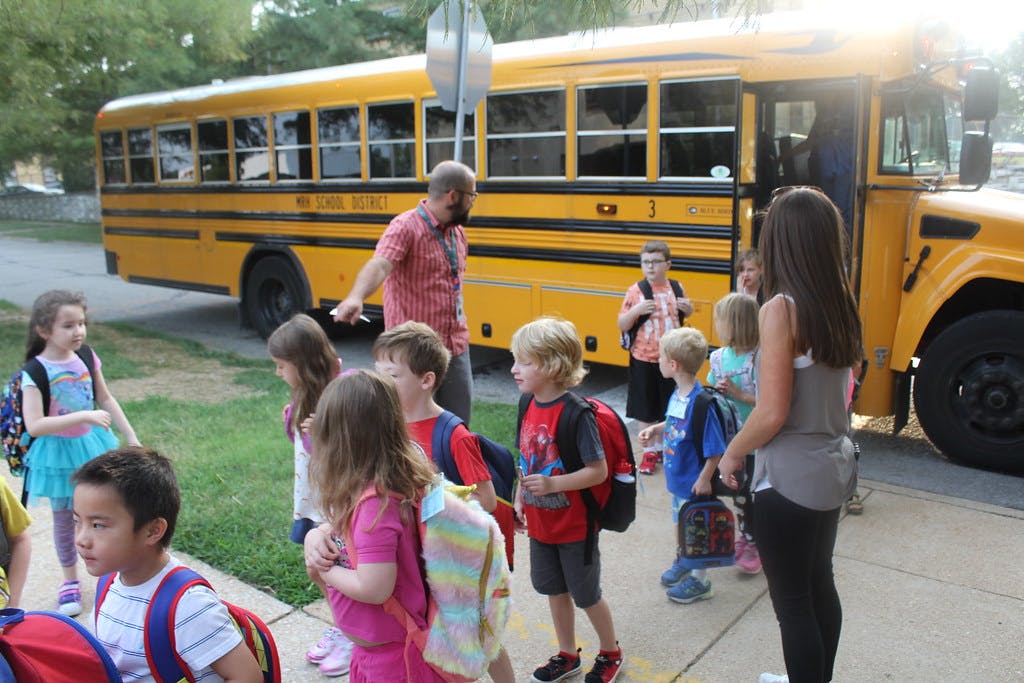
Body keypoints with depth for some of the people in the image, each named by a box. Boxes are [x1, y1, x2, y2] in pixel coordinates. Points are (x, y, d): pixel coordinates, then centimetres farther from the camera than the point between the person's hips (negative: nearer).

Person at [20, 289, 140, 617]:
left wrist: (131, 437, 8)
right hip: (57, 454, -3)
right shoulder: (35, 373, -19)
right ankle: (70, 580, 32)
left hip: (93, 445, 3)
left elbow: (106, 399, 7)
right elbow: (34, 425, -26)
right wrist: (84, 416, -32)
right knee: (64, 518, 13)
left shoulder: (87, 358, -5)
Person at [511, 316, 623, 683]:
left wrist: (553, 484, -31)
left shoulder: (576, 414, -26)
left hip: (575, 526, -7)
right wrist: (519, 501, 7)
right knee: (554, 590, 21)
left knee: (586, 594, 12)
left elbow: (599, 471, -23)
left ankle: (610, 652, 37)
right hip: (540, 523, 7)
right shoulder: (530, 406, -4)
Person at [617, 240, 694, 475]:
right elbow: (622, 325, -7)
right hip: (643, 360, -2)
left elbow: (687, 313, 17)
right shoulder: (635, 291, -8)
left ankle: (661, 447, 31)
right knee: (645, 410, 8)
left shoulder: (675, 288, 0)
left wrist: (687, 307, -6)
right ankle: (648, 452, 22)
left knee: (669, 408, 13)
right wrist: (635, 310, -25)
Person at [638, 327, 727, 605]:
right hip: (677, 477, 8)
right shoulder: (678, 394, -3)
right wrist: (655, 429, 1)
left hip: (694, 480, -8)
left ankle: (700, 581, 27)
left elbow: (715, 449, -25)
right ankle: (683, 563, 46)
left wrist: (704, 479, -21)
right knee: (681, 523, 25)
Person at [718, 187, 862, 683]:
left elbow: (772, 414, -22)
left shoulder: (781, 310, -21)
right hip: (834, 468, 8)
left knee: (792, 602, 8)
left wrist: (732, 454, -6)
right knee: (820, 585, 24)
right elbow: (836, 385, 9)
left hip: (790, 479, -8)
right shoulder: (840, 305, 1)